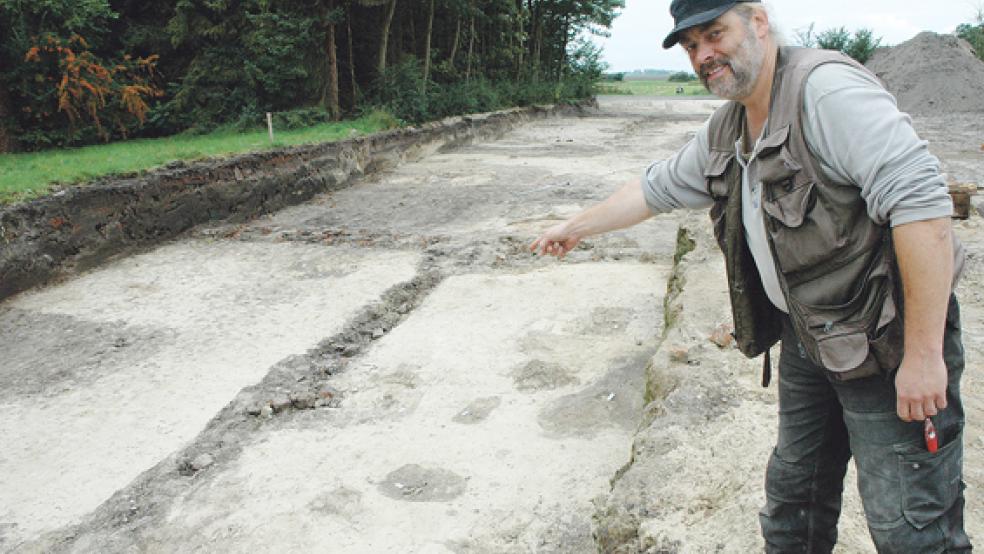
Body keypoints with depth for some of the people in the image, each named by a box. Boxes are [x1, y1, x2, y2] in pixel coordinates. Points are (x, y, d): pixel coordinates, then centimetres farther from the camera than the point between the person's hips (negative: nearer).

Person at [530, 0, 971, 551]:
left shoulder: (826, 88, -20)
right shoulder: (725, 131, 8)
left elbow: (921, 199, -28)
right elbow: (657, 188, 22)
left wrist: (924, 355, -28)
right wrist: (574, 228, 29)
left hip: (888, 346, -8)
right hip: (806, 339, 8)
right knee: (793, 492, 21)